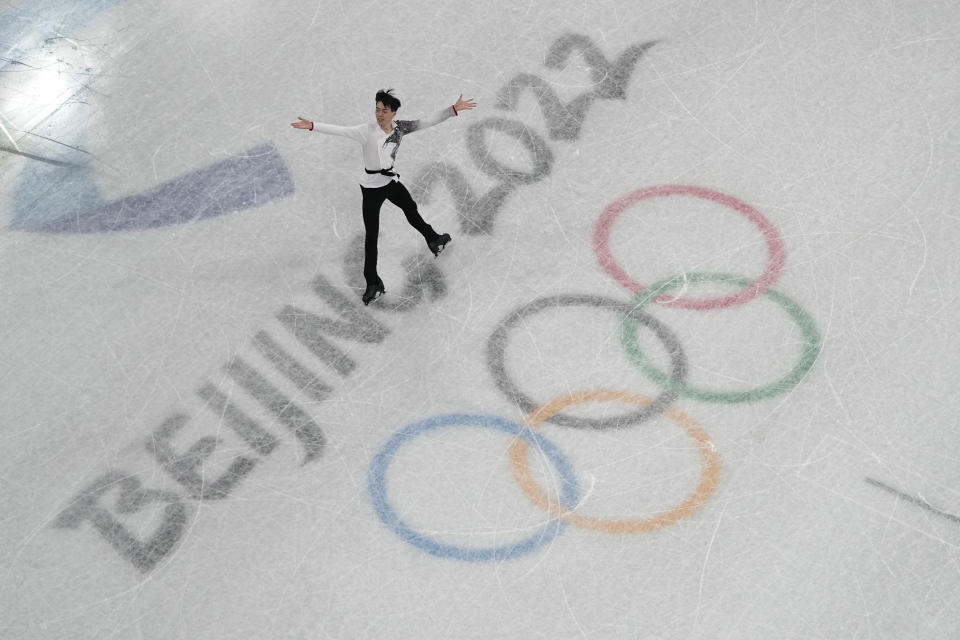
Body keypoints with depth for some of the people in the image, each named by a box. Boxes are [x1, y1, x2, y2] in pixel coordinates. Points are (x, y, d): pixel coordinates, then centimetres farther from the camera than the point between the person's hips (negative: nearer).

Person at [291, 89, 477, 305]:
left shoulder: (400, 128, -6)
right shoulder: (367, 131, -21)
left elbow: (428, 121, -3)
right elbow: (339, 131, -31)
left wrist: (454, 109, -5)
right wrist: (312, 126, -43)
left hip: (391, 181, 6)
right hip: (372, 189, -6)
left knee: (411, 208, 29)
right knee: (371, 236, -1)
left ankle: (432, 238, 60)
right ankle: (373, 283, 8)